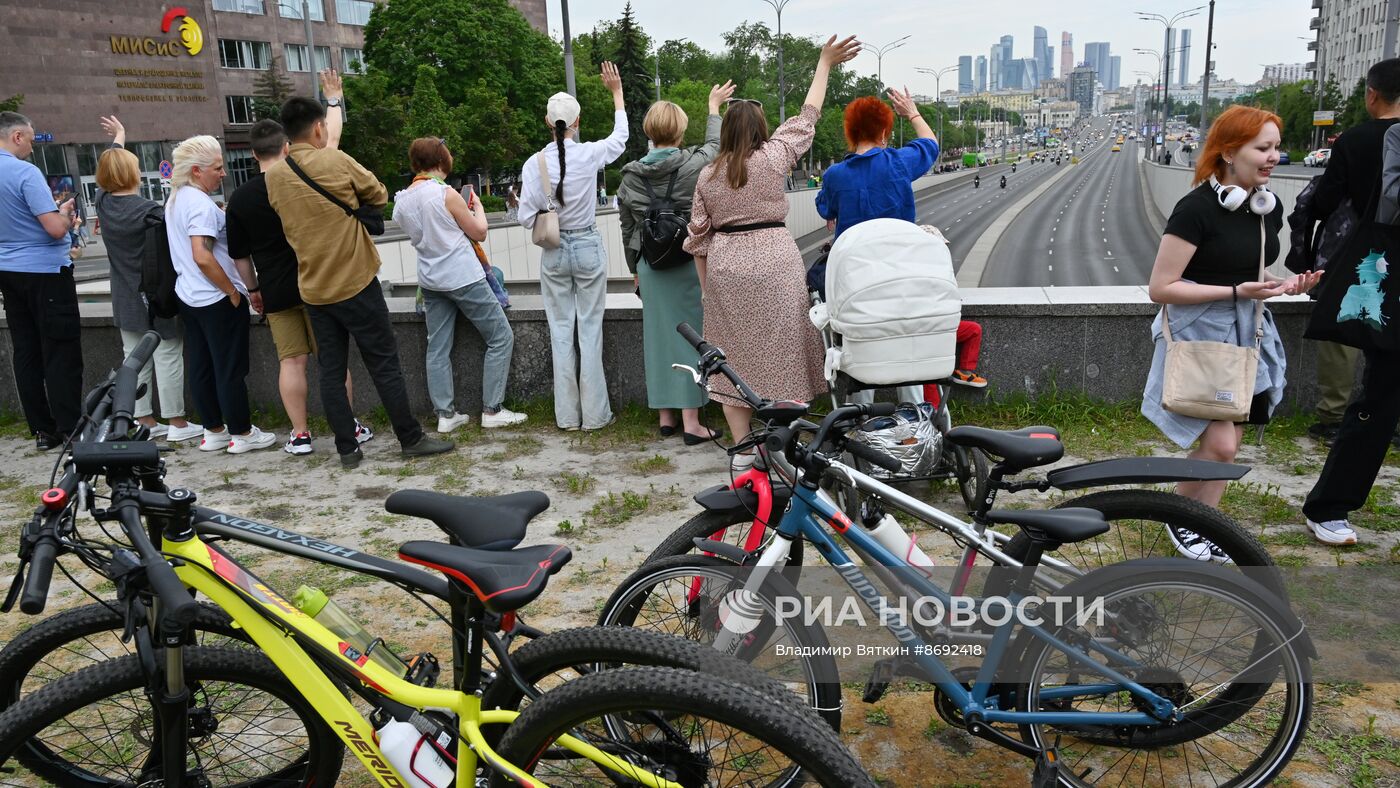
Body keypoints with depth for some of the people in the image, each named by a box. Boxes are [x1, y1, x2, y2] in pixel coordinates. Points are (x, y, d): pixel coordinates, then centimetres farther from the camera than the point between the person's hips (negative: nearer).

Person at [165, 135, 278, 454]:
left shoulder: (175, 200, 12)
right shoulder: (200, 204, -19)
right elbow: (202, 257, -26)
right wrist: (233, 291, -17)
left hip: (189, 297, 10)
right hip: (217, 300, -10)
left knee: (202, 367, 13)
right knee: (231, 369, 0)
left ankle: (214, 431, 23)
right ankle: (241, 434, 9)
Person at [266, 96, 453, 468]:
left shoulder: (274, 176, 3)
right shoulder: (335, 161, -10)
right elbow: (379, 195, 2)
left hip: (313, 289, 5)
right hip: (356, 283, -5)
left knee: (331, 370, 8)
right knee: (384, 365, 2)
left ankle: (347, 449, 12)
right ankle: (411, 439, 8)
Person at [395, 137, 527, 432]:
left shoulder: (402, 201, 5)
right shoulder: (446, 194, -14)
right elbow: (479, 233, -5)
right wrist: (478, 207, 12)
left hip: (430, 281, 7)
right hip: (463, 277, -7)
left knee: (438, 348, 9)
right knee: (501, 338, 3)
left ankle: (445, 413, 10)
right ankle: (492, 410, 2)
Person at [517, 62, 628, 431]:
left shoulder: (534, 163, -9)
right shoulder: (589, 154, -10)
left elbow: (526, 217, -8)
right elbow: (620, 136, 11)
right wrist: (617, 92, 22)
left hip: (553, 252, 1)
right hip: (588, 247, -1)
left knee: (561, 330, 9)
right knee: (590, 329, 5)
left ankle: (567, 414, 14)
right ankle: (594, 412, 8)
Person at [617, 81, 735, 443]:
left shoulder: (631, 175, 2)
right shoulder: (694, 165, -9)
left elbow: (627, 227, 9)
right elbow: (715, 145, 14)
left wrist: (635, 268, 21)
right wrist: (713, 109, 30)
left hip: (650, 266, 4)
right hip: (689, 262, -4)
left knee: (658, 336, 11)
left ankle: (665, 416, 19)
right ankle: (691, 422, 1)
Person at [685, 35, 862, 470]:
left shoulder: (707, 175, 5)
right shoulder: (772, 158, -4)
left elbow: (700, 236, 7)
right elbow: (807, 116, 5)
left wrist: (706, 286, 15)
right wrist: (824, 64, 13)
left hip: (725, 270, 3)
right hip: (774, 262, -3)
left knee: (734, 356, 9)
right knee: (779, 352, 5)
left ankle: (742, 448, 12)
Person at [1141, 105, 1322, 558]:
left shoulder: (1269, 207, 7)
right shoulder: (1197, 208, -16)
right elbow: (1160, 288, -17)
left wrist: (1287, 285, 1)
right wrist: (1236, 291, -21)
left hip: (1246, 333, 8)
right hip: (1198, 333, -7)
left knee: (1227, 442, 9)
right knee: (1220, 443, -13)